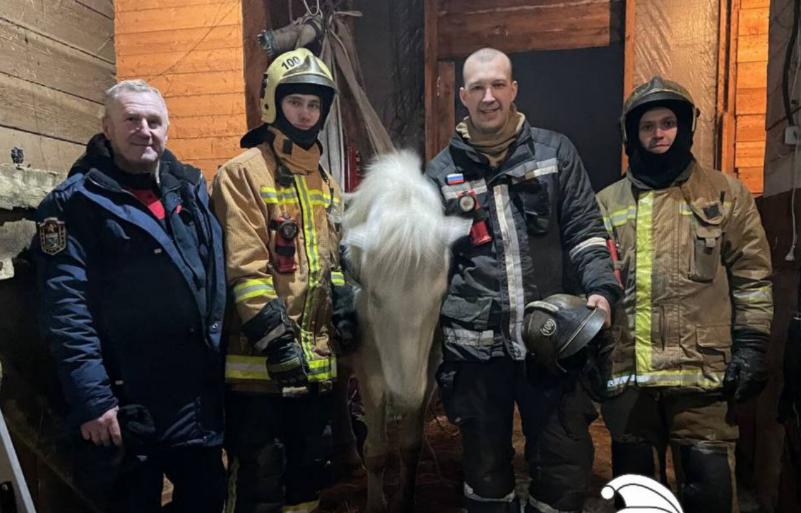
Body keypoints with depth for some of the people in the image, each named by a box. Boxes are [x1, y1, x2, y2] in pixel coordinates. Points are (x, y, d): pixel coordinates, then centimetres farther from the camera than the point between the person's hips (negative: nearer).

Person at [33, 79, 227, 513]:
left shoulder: (191, 188, 9)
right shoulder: (76, 202, -8)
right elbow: (66, 309, -14)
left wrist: (220, 356, 10)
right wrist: (91, 398, -19)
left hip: (200, 396, 5)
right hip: (127, 403, -5)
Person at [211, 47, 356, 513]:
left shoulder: (325, 180, 15)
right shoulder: (243, 173, -8)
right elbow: (244, 267, -16)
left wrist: (346, 310, 14)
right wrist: (276, 340, -19)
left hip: (317, 361, 7)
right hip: (263, 362, -7)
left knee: (311, 473, 20)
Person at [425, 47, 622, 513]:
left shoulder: (556, 152, 5)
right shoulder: (442, 172, 7)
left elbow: (586, 231, 4)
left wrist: (601, 288, -13)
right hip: (476, 348, 1)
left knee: (567, 471, 7)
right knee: (486, 467, 17)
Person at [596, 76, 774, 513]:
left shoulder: (726, 194, 7)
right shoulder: (606, 205, 11)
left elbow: (752, 277, 5)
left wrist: (751, 347, -2)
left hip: (702, 372, -2)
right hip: (627, 375, 2)